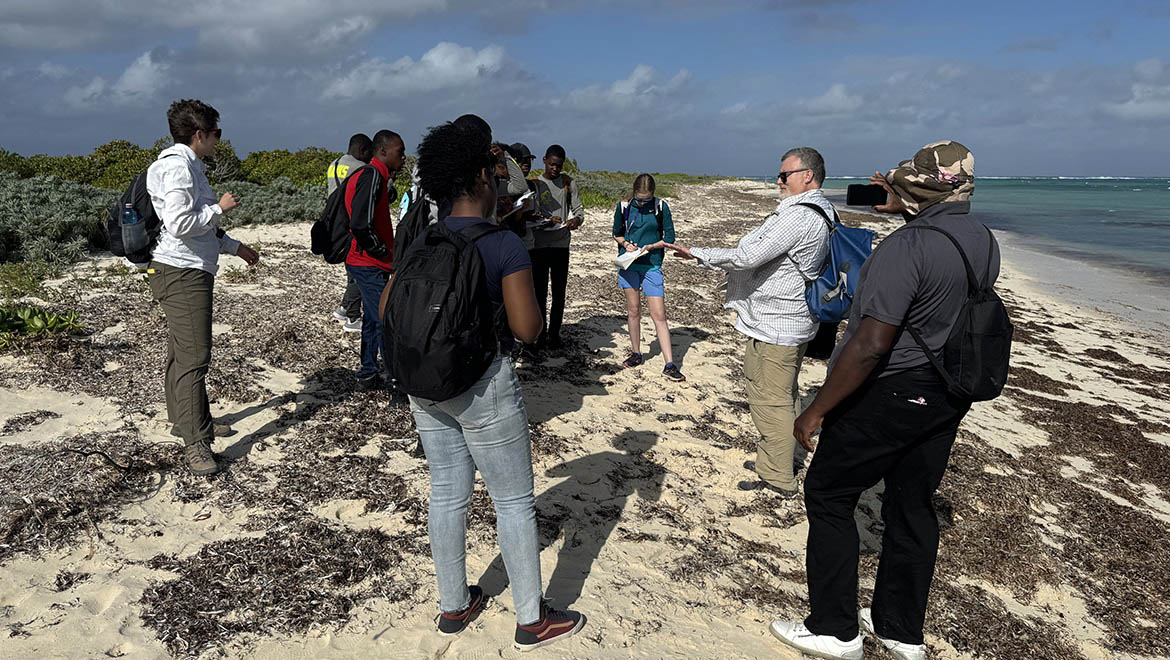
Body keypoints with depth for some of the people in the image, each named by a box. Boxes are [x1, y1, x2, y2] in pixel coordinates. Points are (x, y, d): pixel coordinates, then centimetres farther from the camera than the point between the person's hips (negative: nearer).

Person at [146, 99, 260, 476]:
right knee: (193, 357, -11)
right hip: (183, 273, -11)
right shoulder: (178, 166, -14)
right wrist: (220, 207, -12)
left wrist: (235, 247, 30)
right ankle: (196, 443, -8)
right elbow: (179, 223, -24)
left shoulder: (188, 165, 19)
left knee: (183, 353, 19)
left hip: (190, 271, 11)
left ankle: (184, 419, 31)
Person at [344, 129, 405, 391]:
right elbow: (361, 225, -24)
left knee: (372, 319, 16)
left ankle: (369, 374, 26)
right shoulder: (372, 175, -18)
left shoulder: (375, 175, 15)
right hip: (370, 265, -11)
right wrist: (385, 253, -16)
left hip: (369, 264, 11)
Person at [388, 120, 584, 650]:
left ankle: (453, 606, 34)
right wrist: (509, 298, -1)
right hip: (484, 386, -6)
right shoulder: (506, 245, -17)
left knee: (447, 493, 18)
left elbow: (388, 309, 7)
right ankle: (532, 620, 22)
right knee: (514, 501, 8)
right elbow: (528, 329, -20)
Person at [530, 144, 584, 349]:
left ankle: (554, 333, 16)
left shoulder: (568, 183, 8)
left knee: (559, 292, 5)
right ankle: (541, 333, 11)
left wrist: (576, 220, -16)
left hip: (561, 244, 2)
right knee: (540, 292, 1)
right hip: (539, 245, -2)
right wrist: (547, 222, -23)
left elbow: (578, 209, 8)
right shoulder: (535, 184, 0)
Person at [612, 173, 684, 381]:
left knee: (659, 315, -4)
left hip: (651, 266, -2)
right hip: (629, 263, 2)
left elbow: (670, 237, 0)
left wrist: (651, 246, -15)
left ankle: (670, 365, -2)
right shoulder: (624, 207, 0)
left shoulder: (661, 207, -5)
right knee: (633, 311, 9)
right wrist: (625, 244, -8)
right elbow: (616, 233, 12)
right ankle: (636, 354, 26)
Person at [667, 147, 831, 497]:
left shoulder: (798, 216, -22)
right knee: (782, 396, 21)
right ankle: (775, 459, 35)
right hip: (794, 321, 11)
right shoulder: (822, 213, 12)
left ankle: (778, 478, 8)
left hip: (774, 325, -11)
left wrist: (698, 253, -14)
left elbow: (747, 256, -24)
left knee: (769, 399, -2)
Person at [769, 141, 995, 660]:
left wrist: (815, 411, -20)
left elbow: (870, 346, -28)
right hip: (948, 395, 8)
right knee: (912, 504, 17)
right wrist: (901, 210, 27)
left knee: (828, 496, 7)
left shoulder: (905, 248, -24)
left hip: (889, 396, -8)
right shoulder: (984, 240, 2)